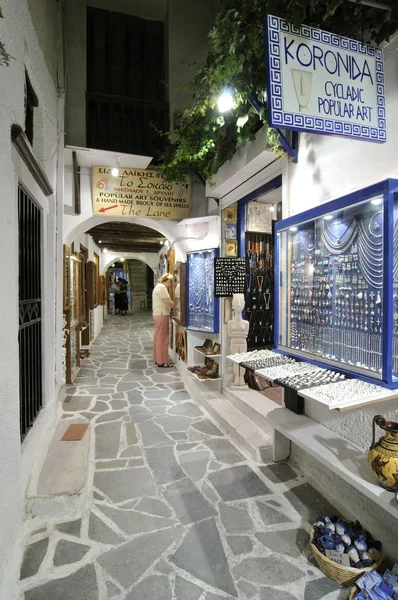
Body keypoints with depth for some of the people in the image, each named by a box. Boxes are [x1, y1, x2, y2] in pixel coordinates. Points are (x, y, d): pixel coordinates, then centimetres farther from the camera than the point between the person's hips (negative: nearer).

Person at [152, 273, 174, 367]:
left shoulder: (159, 286, 19)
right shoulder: (162, 287, -14)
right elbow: (169, 302, -18)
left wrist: (172, 306, 5)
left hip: (158, 314, 11)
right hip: (162, 314, -11)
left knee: (158, 337, 14)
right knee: (162, 338, -5)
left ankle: (158, 359, 22)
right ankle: (162, 361, 0)